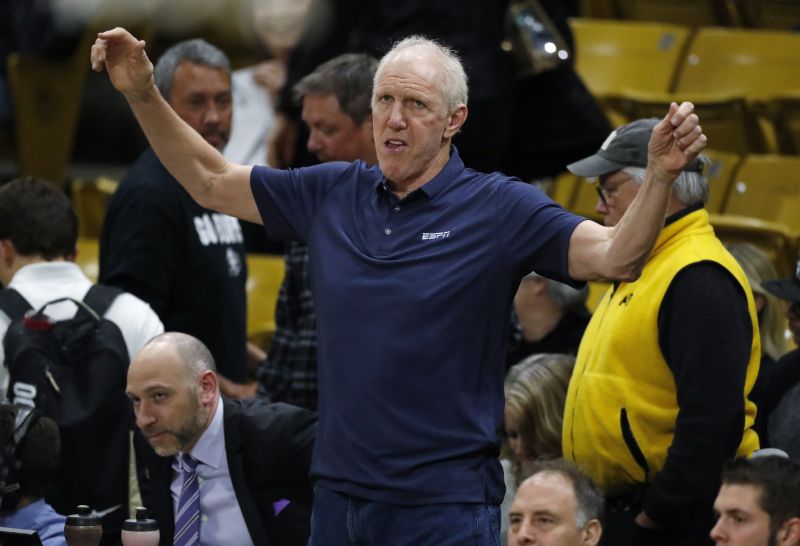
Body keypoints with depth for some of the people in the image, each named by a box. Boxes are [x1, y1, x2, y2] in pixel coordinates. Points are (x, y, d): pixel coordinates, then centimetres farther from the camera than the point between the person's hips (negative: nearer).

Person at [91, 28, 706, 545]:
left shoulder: (496, 208, -6)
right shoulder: (333, 193, 7)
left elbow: (614, 256, -16)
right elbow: (211, 182, 16)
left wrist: (660, 177, -34)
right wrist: (143, 94, 6)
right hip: (339, 495, 5)